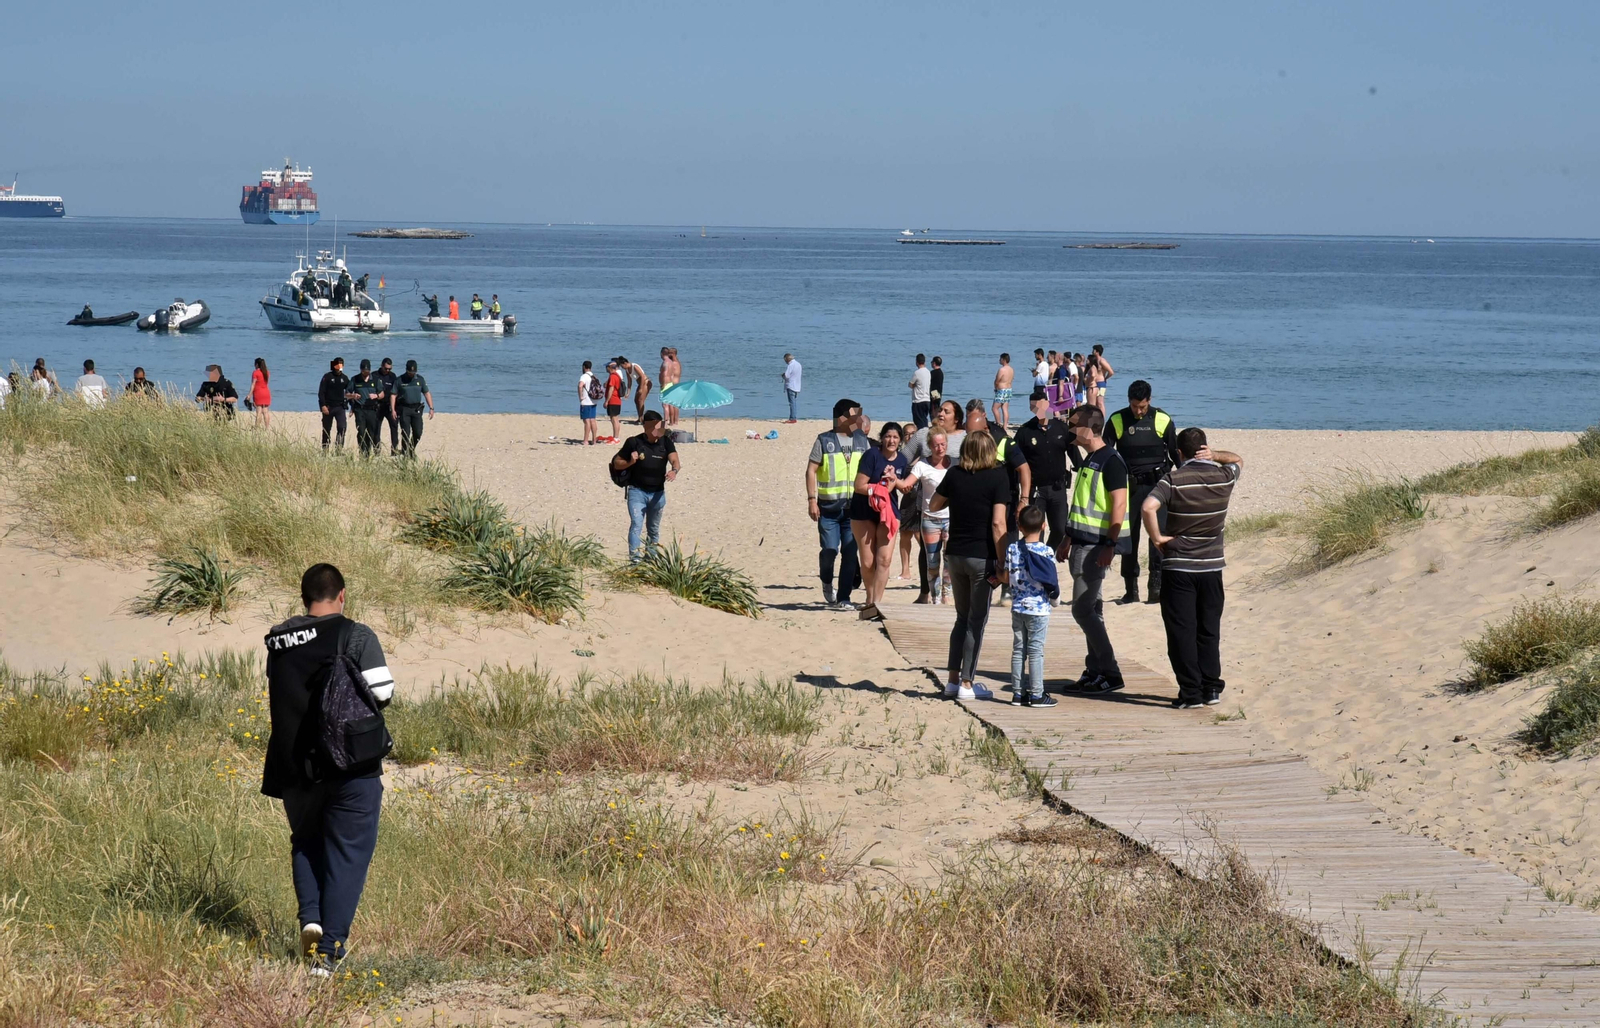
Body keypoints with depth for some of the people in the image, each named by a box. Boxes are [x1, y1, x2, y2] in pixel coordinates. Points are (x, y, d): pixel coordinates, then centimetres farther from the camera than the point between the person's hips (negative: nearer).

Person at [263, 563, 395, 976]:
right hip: (351, 765, -4)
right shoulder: (356, 637, -9)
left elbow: (277, 697, 9)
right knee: (346, 852, 6)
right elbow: (382, 692, -12)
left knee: (306, 843, 23)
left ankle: (311, 919, 4)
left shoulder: (278, 640, 4)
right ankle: (330, 945, 1)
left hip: (293, 764, 4)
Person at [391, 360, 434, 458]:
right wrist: (393, 410, -10)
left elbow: (427, 394, 9)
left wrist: (431, 408, 2)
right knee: (405, 432, -5)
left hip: (416, 409, 2)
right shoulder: (399, 380, -1)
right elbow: (393, 395, -1)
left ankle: (412, 449, 21)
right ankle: (405, 453, 3)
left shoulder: (420, 379, 7)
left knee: (418, 432, -2)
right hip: (404, 409, -2)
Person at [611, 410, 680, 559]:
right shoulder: (634, 442, -9)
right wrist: (630, 462, -21)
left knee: (654, 529, 19)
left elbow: (674, 459, -18)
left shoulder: (666, 442, -1)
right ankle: (635, 558, -23)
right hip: (637, 491, -4)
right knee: (636, 525, -17)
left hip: (658, 493, 4)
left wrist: (674, 470, -40)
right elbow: (616, 464, -1)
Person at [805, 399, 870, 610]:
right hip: (829, 506, -3)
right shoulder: (824, 440, 0)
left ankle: (843, 598, 4)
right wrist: (811, 499, -8)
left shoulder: (863, 441, 10)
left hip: (854, 506, 3)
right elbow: (811, 470, -1)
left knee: (850, 552, -1)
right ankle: (826, 582, 24)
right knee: (829, 549, -6)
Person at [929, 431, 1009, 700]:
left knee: (963, 617, 17)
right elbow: (998, 523, -15)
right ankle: (967, 683, 2)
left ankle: (953, 680, 16)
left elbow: (934, 506, 15)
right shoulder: (997, 477, -10)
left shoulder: (955, 475, 3)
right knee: (977, 621, 3)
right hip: (982, 557, -4)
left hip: (955, 554, 4)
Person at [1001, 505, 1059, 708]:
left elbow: (1006, 577, 2)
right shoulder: (1046, 552, -11)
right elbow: (1052, 582, -9)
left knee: (1018, 649, 10)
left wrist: (996, 576, 23)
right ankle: (1036, 694, 1)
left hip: (1018, 608, 4)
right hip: (1039, 608, -4)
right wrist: (1054, 591, 11)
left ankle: (1018, 692, 13)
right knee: (1036, 651, -1)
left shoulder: (1012, 549, -1)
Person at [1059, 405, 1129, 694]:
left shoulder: (1111, 461, -14)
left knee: (1082, 609, -11)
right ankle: (1095, 671, 15)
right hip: (1083, 543, 10)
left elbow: (1119, 504, -19)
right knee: (1090, 608, 11)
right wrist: (1068, 540, 23)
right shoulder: (1089, 459, 15)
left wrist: (1109, 545, -24)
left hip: (1096, 545, -10)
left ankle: (1109, 673, -8)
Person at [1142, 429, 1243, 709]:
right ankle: (1211, 688, 16)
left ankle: (1190, 693, 1)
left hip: (1178, 568, -3)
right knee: (1209, 631, 15)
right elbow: (1239, 460, 23)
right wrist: (1214, 455, 3)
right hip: (1212, 567, 3)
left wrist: (1157, 538, -14)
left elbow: (1148, 507, -28)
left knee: (1181, 632, 2)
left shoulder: (1173, 480, -12)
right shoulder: (1224, 477, -1)